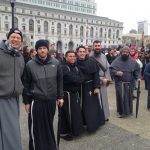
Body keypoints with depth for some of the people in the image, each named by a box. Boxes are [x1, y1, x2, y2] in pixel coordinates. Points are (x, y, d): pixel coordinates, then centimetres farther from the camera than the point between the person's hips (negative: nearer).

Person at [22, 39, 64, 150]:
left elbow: (60, 81, 8)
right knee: (37, 129, 4)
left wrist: (60, 96, 6)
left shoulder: (56, 63, 0)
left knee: (49, 127, 15)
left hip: (51, 100, 2)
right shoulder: (30, 65, -6)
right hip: (36, 101, -2)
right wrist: (26, 101, 0)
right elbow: (26, 84, -1)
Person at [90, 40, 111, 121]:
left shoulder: (104, 56, 8)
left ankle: (105, 115, 25)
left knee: (104, 98, 12)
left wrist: (107, 79, -4)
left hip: (104, 81, 5)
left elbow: (107, 68, 9)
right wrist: (101, 79, -12)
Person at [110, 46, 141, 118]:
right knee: (121, 97, -2)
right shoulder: (116, 61, -3)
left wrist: (138, 77, -2)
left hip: (128, 83, 2)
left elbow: (137, 70, 12)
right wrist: (116, 72, -20)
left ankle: (128, 111, 25)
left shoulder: (132, 61, 4)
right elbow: (111, 69, -2)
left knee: (128, 97, 9)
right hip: (119, 83, -2)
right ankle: (121, 111, 10)